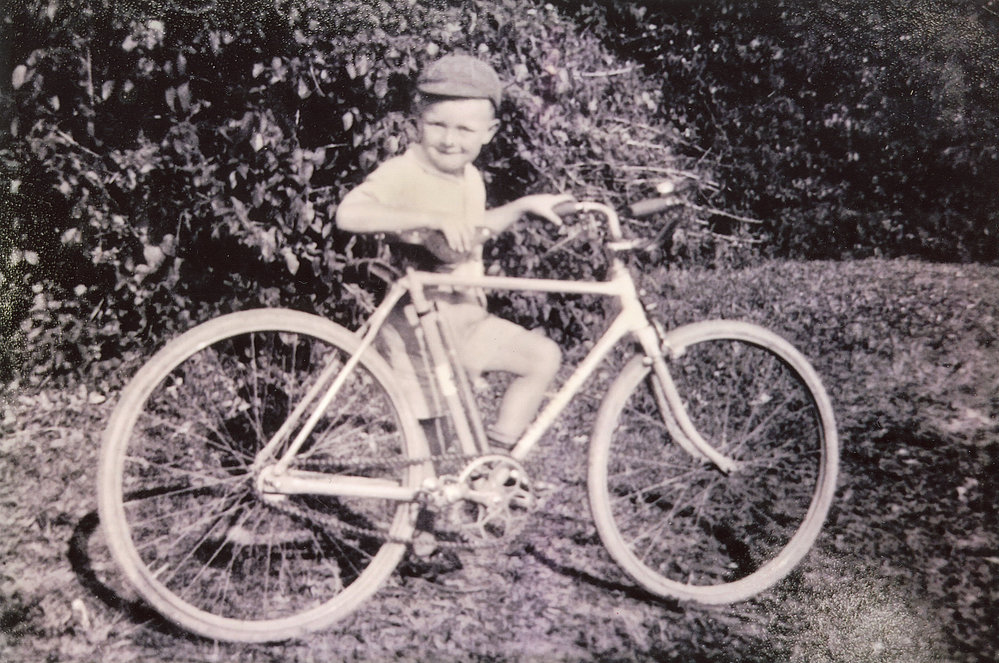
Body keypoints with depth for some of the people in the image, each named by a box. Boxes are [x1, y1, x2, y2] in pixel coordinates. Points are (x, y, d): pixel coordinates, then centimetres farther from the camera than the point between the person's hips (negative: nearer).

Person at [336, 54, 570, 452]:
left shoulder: (470, 180, 5)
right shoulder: (402, 174, -21)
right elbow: (349, 213, -41)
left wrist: (523, 206, 17)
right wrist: (433, 218, -46)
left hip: (468, 318, 7)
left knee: (545, 356, 3)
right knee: (430, 438, 1)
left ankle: (497, 452, 11)